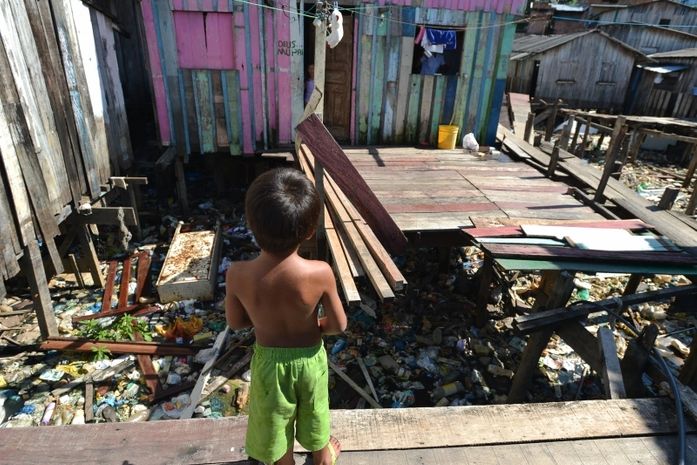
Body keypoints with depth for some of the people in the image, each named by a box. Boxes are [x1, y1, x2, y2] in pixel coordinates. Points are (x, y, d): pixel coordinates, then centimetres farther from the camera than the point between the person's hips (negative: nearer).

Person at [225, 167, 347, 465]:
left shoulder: (237, 275, -28)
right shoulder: (320, 273, -31)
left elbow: (235, 322, -10)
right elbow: (339, 325, -17)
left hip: (268, 359, 0)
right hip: (309, 358, 0)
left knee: (276, 419, 29)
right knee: (314, 411, 31)